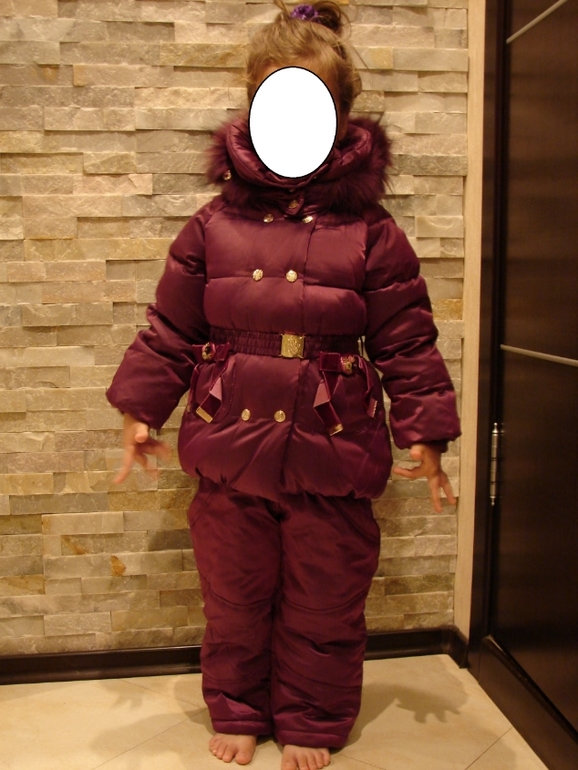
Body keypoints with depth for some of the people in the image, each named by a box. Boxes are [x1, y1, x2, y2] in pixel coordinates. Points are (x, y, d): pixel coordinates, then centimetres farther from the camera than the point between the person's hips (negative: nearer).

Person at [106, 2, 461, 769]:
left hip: (331, 450, -1)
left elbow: (406, 342, -1)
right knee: (234, 596, 18)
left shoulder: (371, 232, -4)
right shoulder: (214, 224, 0)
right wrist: (141, 410, 4)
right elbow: (170, 330, 5)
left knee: (324, 603, 14)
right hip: (230, 446, 2)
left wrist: (424, 431, -4)